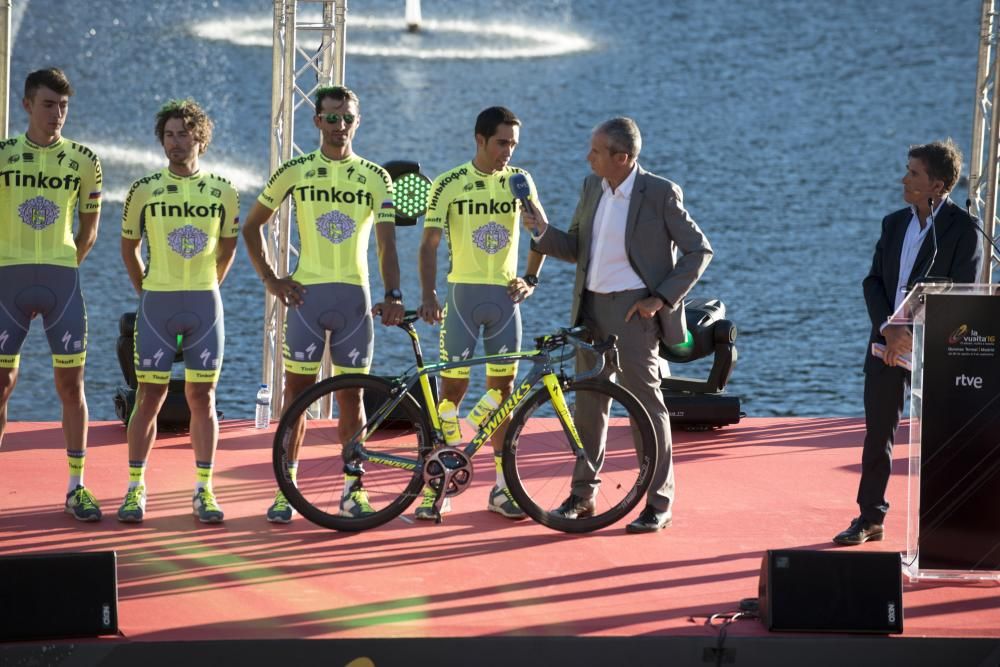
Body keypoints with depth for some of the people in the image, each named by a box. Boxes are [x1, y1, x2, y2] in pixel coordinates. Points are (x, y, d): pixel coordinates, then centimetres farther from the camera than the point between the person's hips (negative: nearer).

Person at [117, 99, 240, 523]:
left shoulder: (222, 192, 3)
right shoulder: (145, 190, 0)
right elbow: (129, 246, 11)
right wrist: (144, 290, 9)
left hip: (205, 305, 1)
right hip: (157, 302, -1)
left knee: (202, 397, 3)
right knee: (149, 396, -1)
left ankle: (204, 490, 8)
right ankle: (135, 489, 4)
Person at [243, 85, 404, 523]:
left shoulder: (376, 178, 5)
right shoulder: (295, 172, 3)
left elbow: (387, 243, -1)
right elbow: (252, 226, 12)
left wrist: (393, 296, -14)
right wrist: (270, 279, 3)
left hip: (355, 295, 1)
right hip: (306, 293, -1)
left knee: (351, 394, 5)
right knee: (298, 390, -1)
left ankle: (353, 487, 12)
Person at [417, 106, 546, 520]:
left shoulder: (519, 180, 4)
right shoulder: (449, 185, -5)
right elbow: (429, 243, -5)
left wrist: (530, 278, 1)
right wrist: (428, 295, -16)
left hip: (505, 296, 3)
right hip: (463, 294, -2)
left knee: (502, 389, 4)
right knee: (453, 388, -3)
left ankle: (502, 486, 9)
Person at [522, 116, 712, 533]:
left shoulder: (660, 194, -11)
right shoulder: (592, 187, 7)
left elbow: (699, 251, -8)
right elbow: (575, 249, 13)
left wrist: (662, 298, -13)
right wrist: (543, 232, -6)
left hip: (632, 310, -6)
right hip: (591, 307, 6)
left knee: (645, 403, -3)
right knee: (589, 402, 11)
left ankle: (659, 503, 4)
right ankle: (582, 495, 21)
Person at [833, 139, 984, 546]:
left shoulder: (963, 230, -9)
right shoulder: (894, 223, 10)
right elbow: (873, 281, 8)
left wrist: (915, 337, -16)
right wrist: (888, 328, -9)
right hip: (886, 344, 6)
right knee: (877, 433, 9)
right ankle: (870, 519, 19)